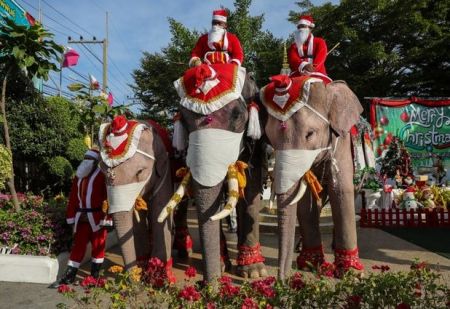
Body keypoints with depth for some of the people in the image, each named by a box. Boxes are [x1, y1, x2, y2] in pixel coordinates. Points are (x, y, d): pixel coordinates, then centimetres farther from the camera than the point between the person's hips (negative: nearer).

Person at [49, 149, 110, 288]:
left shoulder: (102, 176, -8)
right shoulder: (79, 176, 13)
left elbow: (108, 198, -12)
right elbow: (73, 198, 13)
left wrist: (106, 219, -15)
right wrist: (72, 217, 9)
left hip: (96, 218, -6)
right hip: (81, 218, 6)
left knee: (98, 246, 6)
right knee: (78, 245, 10)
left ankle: (94, 276, 16)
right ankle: (69, 276, 16)